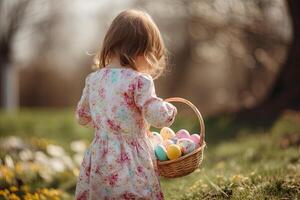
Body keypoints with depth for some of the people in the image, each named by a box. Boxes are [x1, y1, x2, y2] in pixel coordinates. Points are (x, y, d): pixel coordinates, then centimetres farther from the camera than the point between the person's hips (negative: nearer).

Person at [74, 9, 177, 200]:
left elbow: (82, 116, 17)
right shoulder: (139, 81, -15)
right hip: (131, 165, -5)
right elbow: (159, 117, -18)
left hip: (98, 162, 6)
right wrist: (170, 109, 3)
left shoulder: (93, 79, 4)